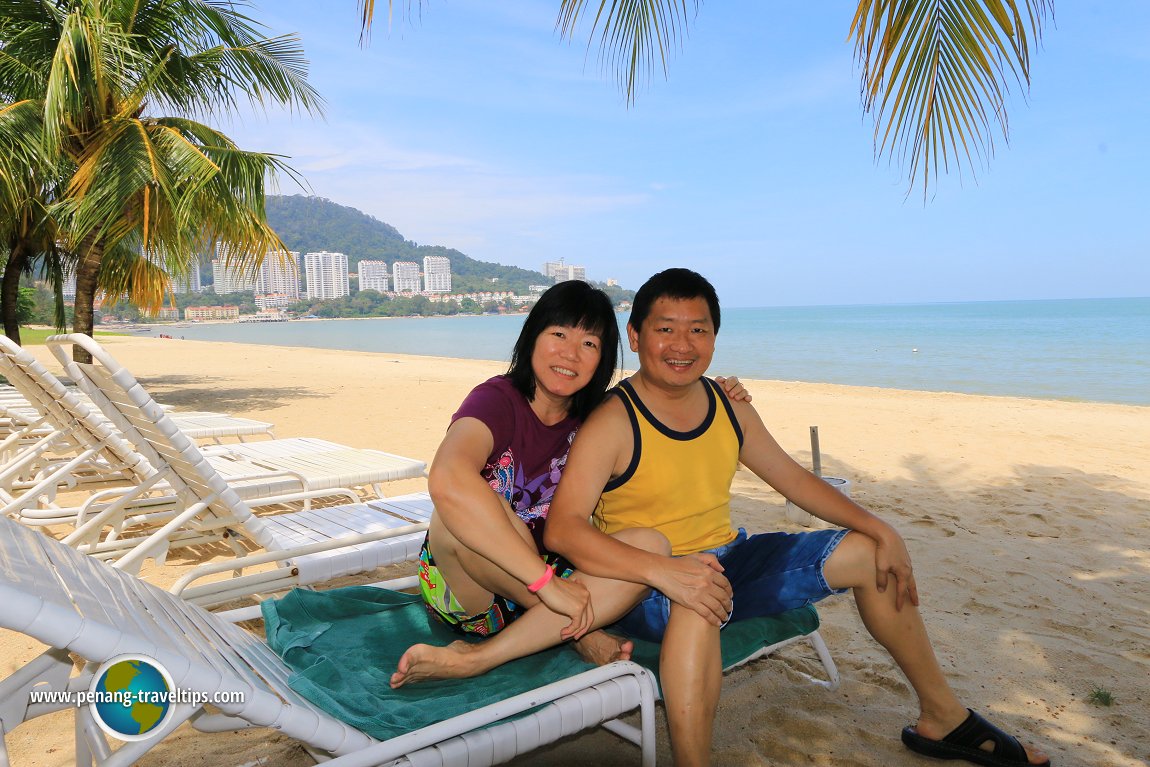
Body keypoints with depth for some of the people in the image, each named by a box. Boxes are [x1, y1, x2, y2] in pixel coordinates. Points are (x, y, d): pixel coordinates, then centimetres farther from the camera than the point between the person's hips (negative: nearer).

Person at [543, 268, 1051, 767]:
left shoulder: (731, 410, 3)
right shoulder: (613, 423, -19)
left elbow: (794, 479, 13)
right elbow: (562, 529, -29)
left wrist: (880, 530, 3)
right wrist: (661, 570, -43)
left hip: (729, 560, 7)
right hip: (649, 588, -7)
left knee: (862, 553, 8)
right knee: (697, 602, -42)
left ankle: (942, 718, 23)